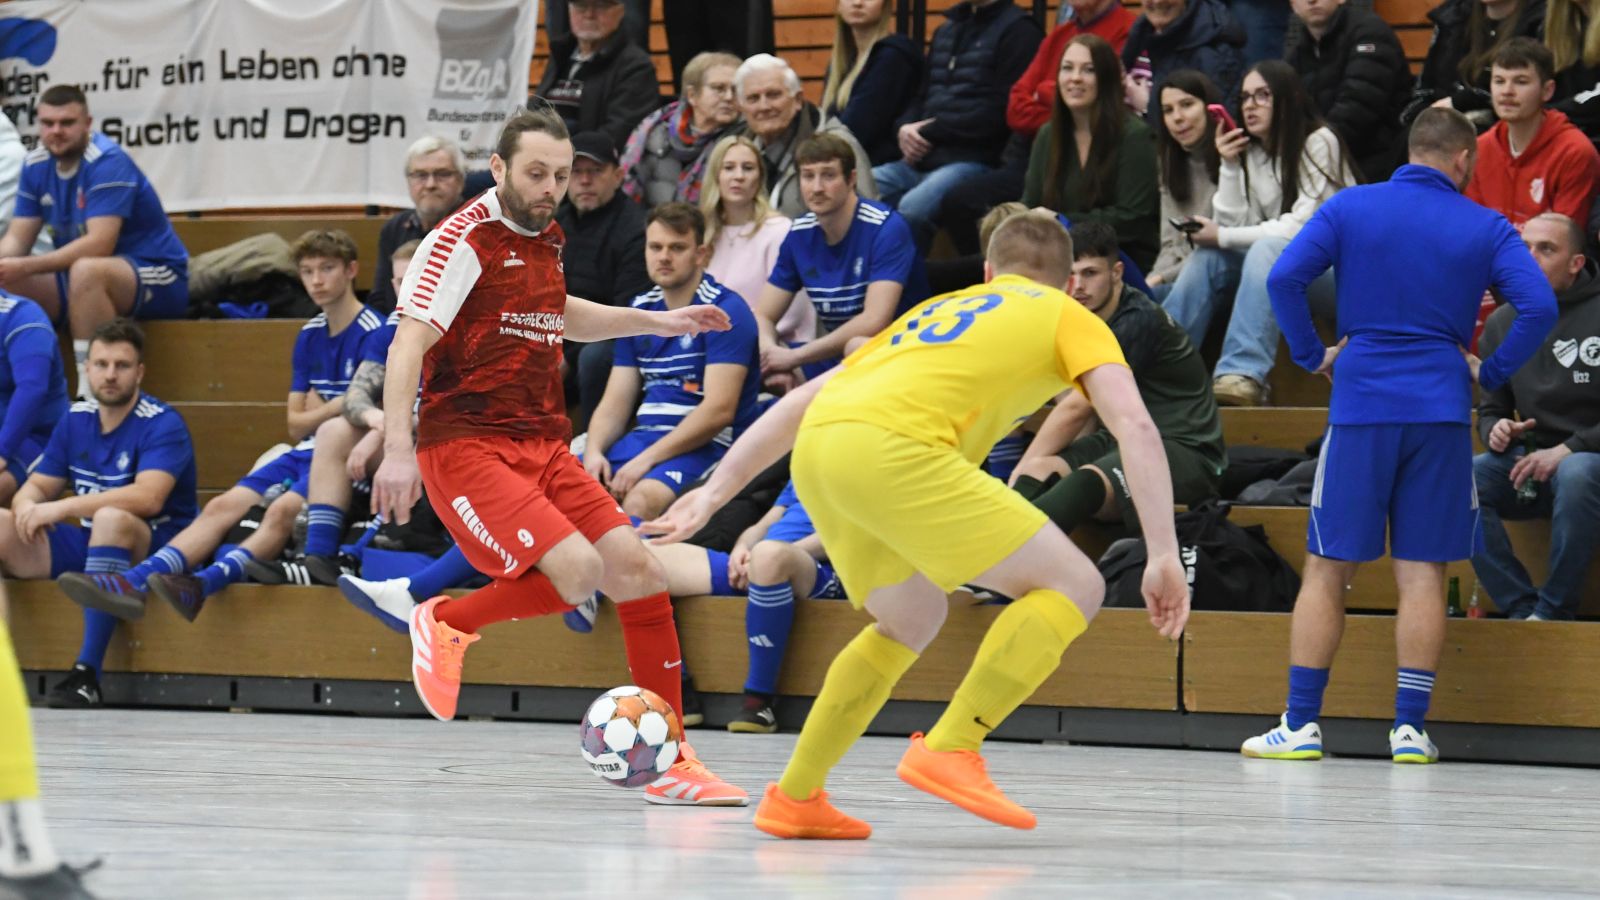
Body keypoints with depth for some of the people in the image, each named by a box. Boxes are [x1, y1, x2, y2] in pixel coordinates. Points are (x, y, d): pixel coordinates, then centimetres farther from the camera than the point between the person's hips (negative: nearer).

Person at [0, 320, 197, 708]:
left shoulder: (162, 424, -12)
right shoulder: (75, 419, 8)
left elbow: (148, 498, -28)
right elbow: (37, 487, 12)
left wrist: (63, 508, -30)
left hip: (150, 550, -7)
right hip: (86, 545, 7)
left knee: (110, 519, -39)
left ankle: (86, 675, -43)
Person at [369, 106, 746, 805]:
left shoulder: (547, 238, 16)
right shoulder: (466, 239, -9)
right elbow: (407, 343, -17)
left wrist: (654, 322, 36)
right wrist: (397, 448, -28)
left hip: (541, 446, 8)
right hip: (464, 445, -8)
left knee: (638, 570, -6)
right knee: (577, 570, -26)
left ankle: (668, 764, 2)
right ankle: (446, 623, 0)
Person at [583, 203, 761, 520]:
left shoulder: (725, 312, -7)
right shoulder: (639, 311, 15)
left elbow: (719, 410, -16)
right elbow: (615, 404, 13)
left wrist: (647, 459, -20)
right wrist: (593, 452, -8)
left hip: (706, 444, -7)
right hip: (644, 435, 7)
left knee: (641, 499, -35)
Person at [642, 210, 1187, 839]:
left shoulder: (932, 312, 37)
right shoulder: (1069, 317, 21)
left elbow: (797, 403, 33)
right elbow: (1135, 426, 4)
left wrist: (714, 493, 35)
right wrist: (1165, 556, 0)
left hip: (815, 449, 7)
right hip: (890, 448, -7)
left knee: (912, 620, 28)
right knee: (1073, 587, 0)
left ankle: (795, 797, 25)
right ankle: (950, 751, -10)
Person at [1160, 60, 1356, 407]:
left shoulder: (1318, 143, -10)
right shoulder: (1249, 152, 8)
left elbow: (1303, 228, -18)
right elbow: (1233, 224, 0)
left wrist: (1224, 237, -18)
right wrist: (1229, 166, -11)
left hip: (1335, 274, -6)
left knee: (1268, 250, -35)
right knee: (1208, 257, -17)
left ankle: (1244, 374, -50)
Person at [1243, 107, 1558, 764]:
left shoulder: (1349, 209, 4)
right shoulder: (1485, 228, 4)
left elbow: (1284, 278, -7)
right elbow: (1539, 306, -7)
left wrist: (1311, 355, 4)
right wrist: (1492, 373, 3)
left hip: (1360, 408, 0)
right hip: (1441, 411, 0)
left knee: (1328, 568, 4)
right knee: (1422, 572, 4)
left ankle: (1301, 723, 2)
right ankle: (1410, 727, 1)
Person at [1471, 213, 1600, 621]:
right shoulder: (1503, 323, 8)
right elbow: (1491, 407, 19)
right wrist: (1495, 430, -5)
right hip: (1530, 461, 5)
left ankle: (1554, 610, -23)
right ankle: (1521, 608, -21)